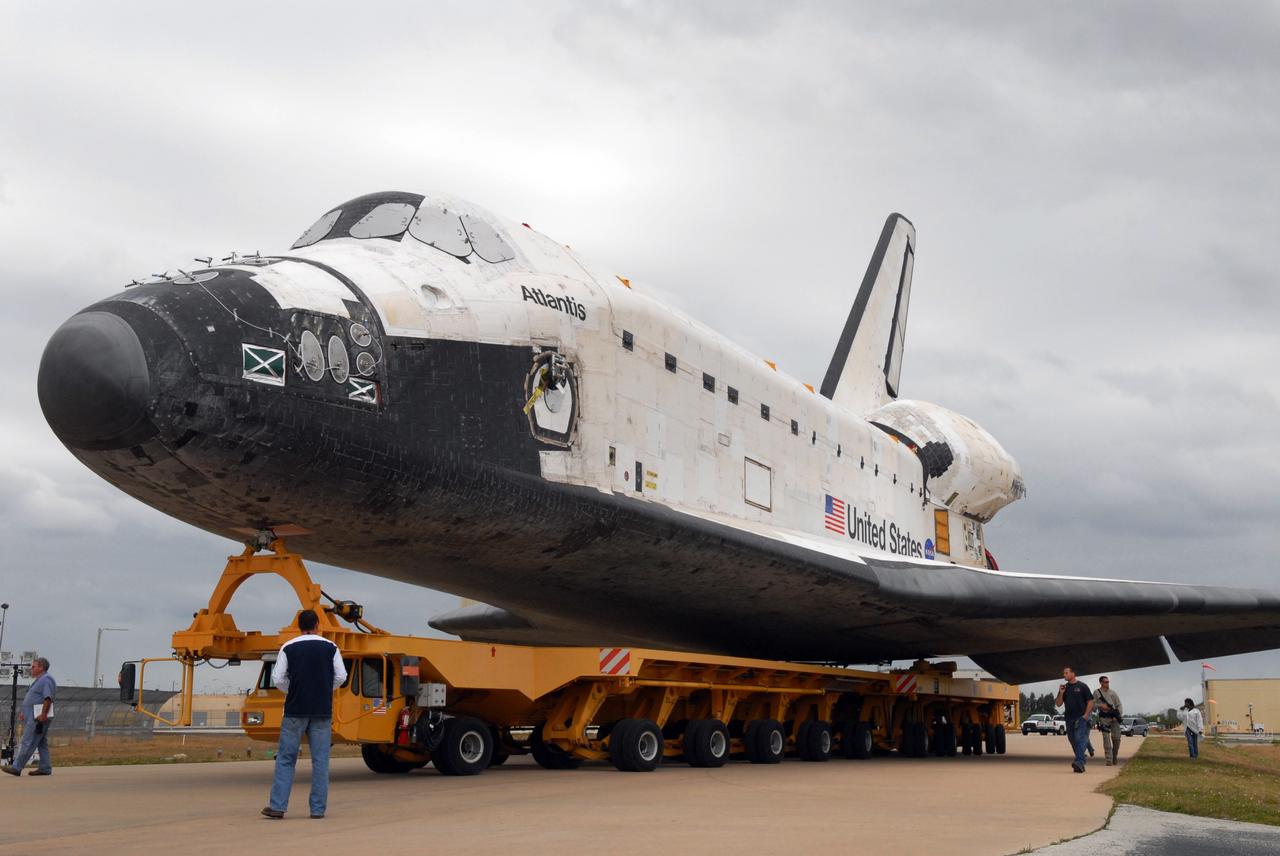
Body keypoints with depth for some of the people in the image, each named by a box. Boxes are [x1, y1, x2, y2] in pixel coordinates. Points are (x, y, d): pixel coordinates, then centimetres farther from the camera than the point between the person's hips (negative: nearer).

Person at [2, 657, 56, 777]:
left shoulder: (46, 679, -13)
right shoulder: (39, 680, 21)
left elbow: (48, 698, -23)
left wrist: (43, 715, -26)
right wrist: (24, 713, 22)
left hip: (39, 718, -11)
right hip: (34, 716, 11)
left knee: (28, 742, -9)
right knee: (41, 743, 10)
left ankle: (17, 767, -9)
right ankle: (45, 768, 12)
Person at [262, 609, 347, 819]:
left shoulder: (288, 648, 0)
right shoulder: (330, 648, 2)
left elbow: (278, 679, -2)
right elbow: (341, 676, 1)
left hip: (295, 710, -1)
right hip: (322, 711, 1)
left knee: (285, 759, 6)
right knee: (320, 761, 4)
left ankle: (278, 806, 1)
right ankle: (318, 809, 4)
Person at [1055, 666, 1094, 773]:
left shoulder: (1081, 686, 1)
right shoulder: (1064, 688, 14)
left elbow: (1090, 701, -1)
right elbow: (1058, 704, 11)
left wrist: (1086, 715, -11)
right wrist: (1061, 693, -5)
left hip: (1081, 718, -6)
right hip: (1069, 719, 6)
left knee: (1080, 739, -17)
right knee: (1073, 741, 7)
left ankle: (1079, 762, -29)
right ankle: (1080, 765, 14)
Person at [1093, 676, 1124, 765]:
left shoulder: (1113, 693, 10)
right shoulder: (1096, 692, 6)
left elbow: (1119, 705, 8)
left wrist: (1118, 716, -6)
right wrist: (1101, 706, -11)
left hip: (1114, 717, 2)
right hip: (1103, 717, -2)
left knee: (1116, 738, 1)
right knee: (1106, 738, -11)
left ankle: (1115, 757, 24)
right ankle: (1109, 760, -11)